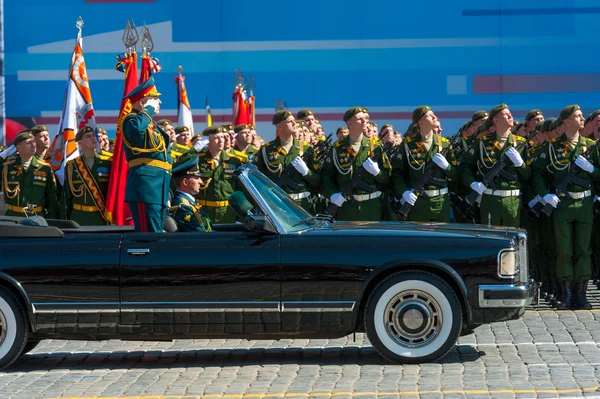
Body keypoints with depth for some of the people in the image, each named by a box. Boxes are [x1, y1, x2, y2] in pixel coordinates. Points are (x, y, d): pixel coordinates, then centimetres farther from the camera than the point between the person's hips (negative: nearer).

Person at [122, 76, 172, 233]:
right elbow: (136, 128, -33)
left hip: (159, 191, 10)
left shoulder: (152, 125, 25)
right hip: (145, 186, -10)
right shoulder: (132, 120, -4)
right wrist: (148, 109, -14)